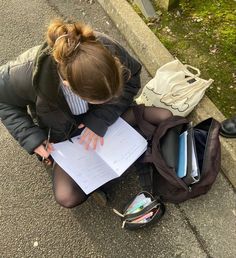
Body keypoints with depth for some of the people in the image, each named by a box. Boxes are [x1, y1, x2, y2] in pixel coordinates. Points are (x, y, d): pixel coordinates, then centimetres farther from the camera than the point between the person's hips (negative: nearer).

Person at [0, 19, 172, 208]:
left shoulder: (106, 48, -33)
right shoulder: (30, 74, -36)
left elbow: (132, 78, -15)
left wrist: (102, 118, -26)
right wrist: (30, 137, -25)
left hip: (109, 116, 2)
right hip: (66, 134, -1)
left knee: (165, 118, -10)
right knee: (68, 197, -17)